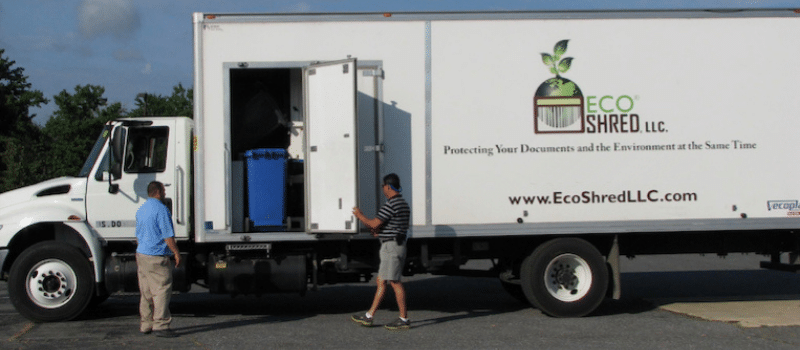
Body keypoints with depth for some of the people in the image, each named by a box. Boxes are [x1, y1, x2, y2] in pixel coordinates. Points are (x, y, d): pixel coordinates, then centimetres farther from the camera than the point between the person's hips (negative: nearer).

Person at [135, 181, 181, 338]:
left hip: (141, 254, 9)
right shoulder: (161, 209, -14)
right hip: (157, 256, -9)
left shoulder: (141, 210, 14)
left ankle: (146, 324, 15)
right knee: (162, 290, -7)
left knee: (146, 292, 12)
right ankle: (160, 325, -9)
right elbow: (168, 235, -16)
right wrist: (176, 253, -8)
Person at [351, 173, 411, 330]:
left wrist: (360, 215, 0)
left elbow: (374, 224, -17)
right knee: (381, 281, 11)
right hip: (399, 245, 10)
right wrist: (381, 231, 18)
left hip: (391, 246, -10)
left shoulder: (391, 204, -17)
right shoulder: (404, 204, 15)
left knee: (395, 282, -6)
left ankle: (404, 319, -3)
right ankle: (369, 316, 15)